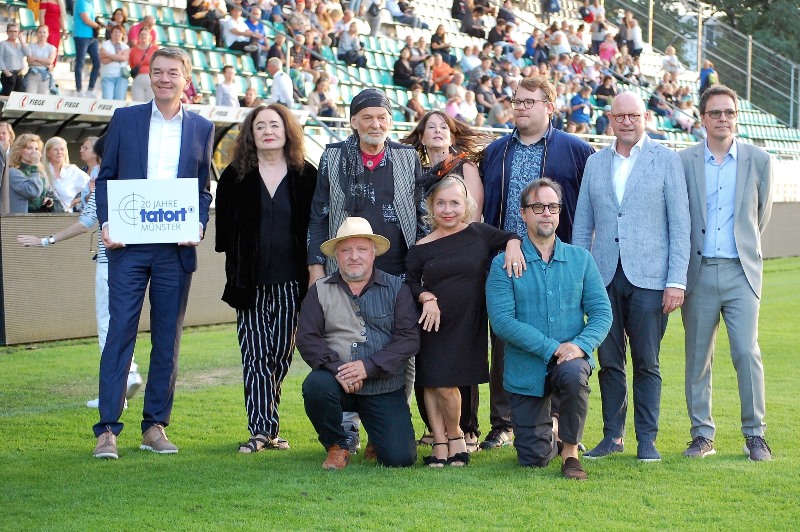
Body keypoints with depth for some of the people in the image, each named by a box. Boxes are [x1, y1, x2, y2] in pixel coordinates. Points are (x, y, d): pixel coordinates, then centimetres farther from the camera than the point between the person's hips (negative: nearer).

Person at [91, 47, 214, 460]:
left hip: (176, 248, 2)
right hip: (128, 244, -1)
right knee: (120, 332, -5)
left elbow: (204, 188, 13)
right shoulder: (125, 119, 8)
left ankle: (155, 426, 14)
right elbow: (105, 178, 8)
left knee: (168, 338, 5)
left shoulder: (202, 129, 10)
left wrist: (199, 225, -6)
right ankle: (107, 429, -3)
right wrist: (105, 224, -6)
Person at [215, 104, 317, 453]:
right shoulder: (236, 176, 6)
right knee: (256, 355, -5)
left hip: (291, 282, 0)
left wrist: (312, 272, -2)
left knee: (281, 354, 3)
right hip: (251, 281, 0)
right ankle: (261, 429, -4)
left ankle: (266, 425, 13)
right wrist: (234, 261, 2)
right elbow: (224, 226, 9)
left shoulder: (306, 176, 5)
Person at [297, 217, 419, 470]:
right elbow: (307, 338, -1)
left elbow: (409, 338, -4)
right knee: (315, 385, -35)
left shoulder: (397, 289, 6)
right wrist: (336, 368, -19)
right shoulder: (320, 291, 7)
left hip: (385, 387, 0)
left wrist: (369, 366, -17)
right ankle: (337, 446, -5)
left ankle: (377, 439, 26)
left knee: (401, 458, -14)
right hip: (337, 380, 0)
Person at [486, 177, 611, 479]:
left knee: (573, 375, -37)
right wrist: (552, 348, -22)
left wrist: (581, 345, -20)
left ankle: (570, 450, -12)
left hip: (571, 359, 1)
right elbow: (502, 321, -15)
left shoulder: (581, 259, 4)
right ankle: (552, 430, 39)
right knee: (534, 458, 0)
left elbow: (601, 311, 0)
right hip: (526, 370, 0)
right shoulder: (504, 264, -4)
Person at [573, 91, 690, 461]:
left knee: (646, 363, 0)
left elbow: (680, 225, -1)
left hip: (648, 278, -3)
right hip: (604, 277, 3)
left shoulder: (666, 160, 2)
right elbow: (582, 226, 14)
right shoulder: (595, 163, 12)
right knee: (609, 361, 6)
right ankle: (612, 436, 15)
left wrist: (676, 281, -8)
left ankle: (647, 440, 9)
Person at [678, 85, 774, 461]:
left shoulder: (759, 161, 4)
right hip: (698, 272, 1)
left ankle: (755, 435, 3)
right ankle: (702, 435, 15)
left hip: (741, 272, -1)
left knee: (747, 352, -8)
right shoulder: (683, 162, 4)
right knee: (697, 357, 4)